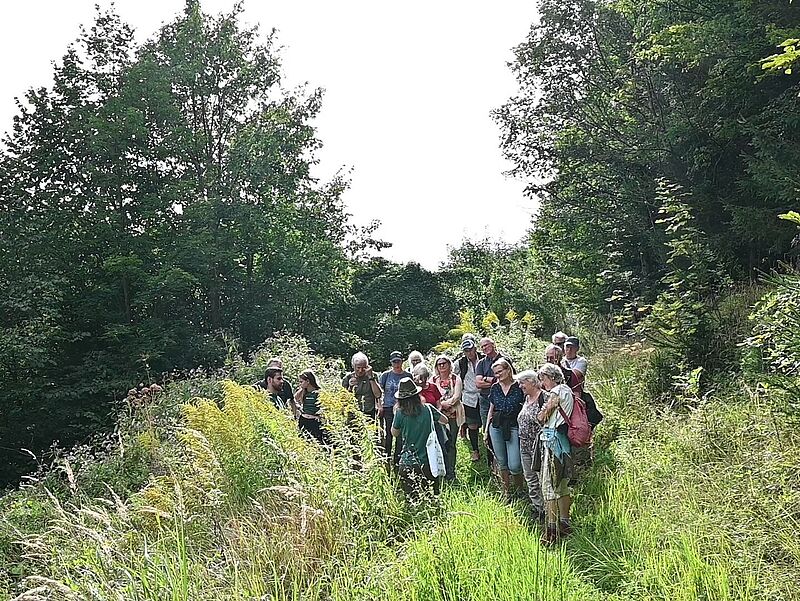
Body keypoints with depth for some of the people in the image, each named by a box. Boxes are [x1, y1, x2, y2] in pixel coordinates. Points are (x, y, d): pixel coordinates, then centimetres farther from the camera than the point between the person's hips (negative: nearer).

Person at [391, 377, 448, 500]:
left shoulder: (401, 413, -9)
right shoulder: (427, 408, -3)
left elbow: (394, 433, 7)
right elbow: (445, 420, 13)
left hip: (409, 463, -2)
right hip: (430, 461, 2)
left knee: (412, 499, 10)